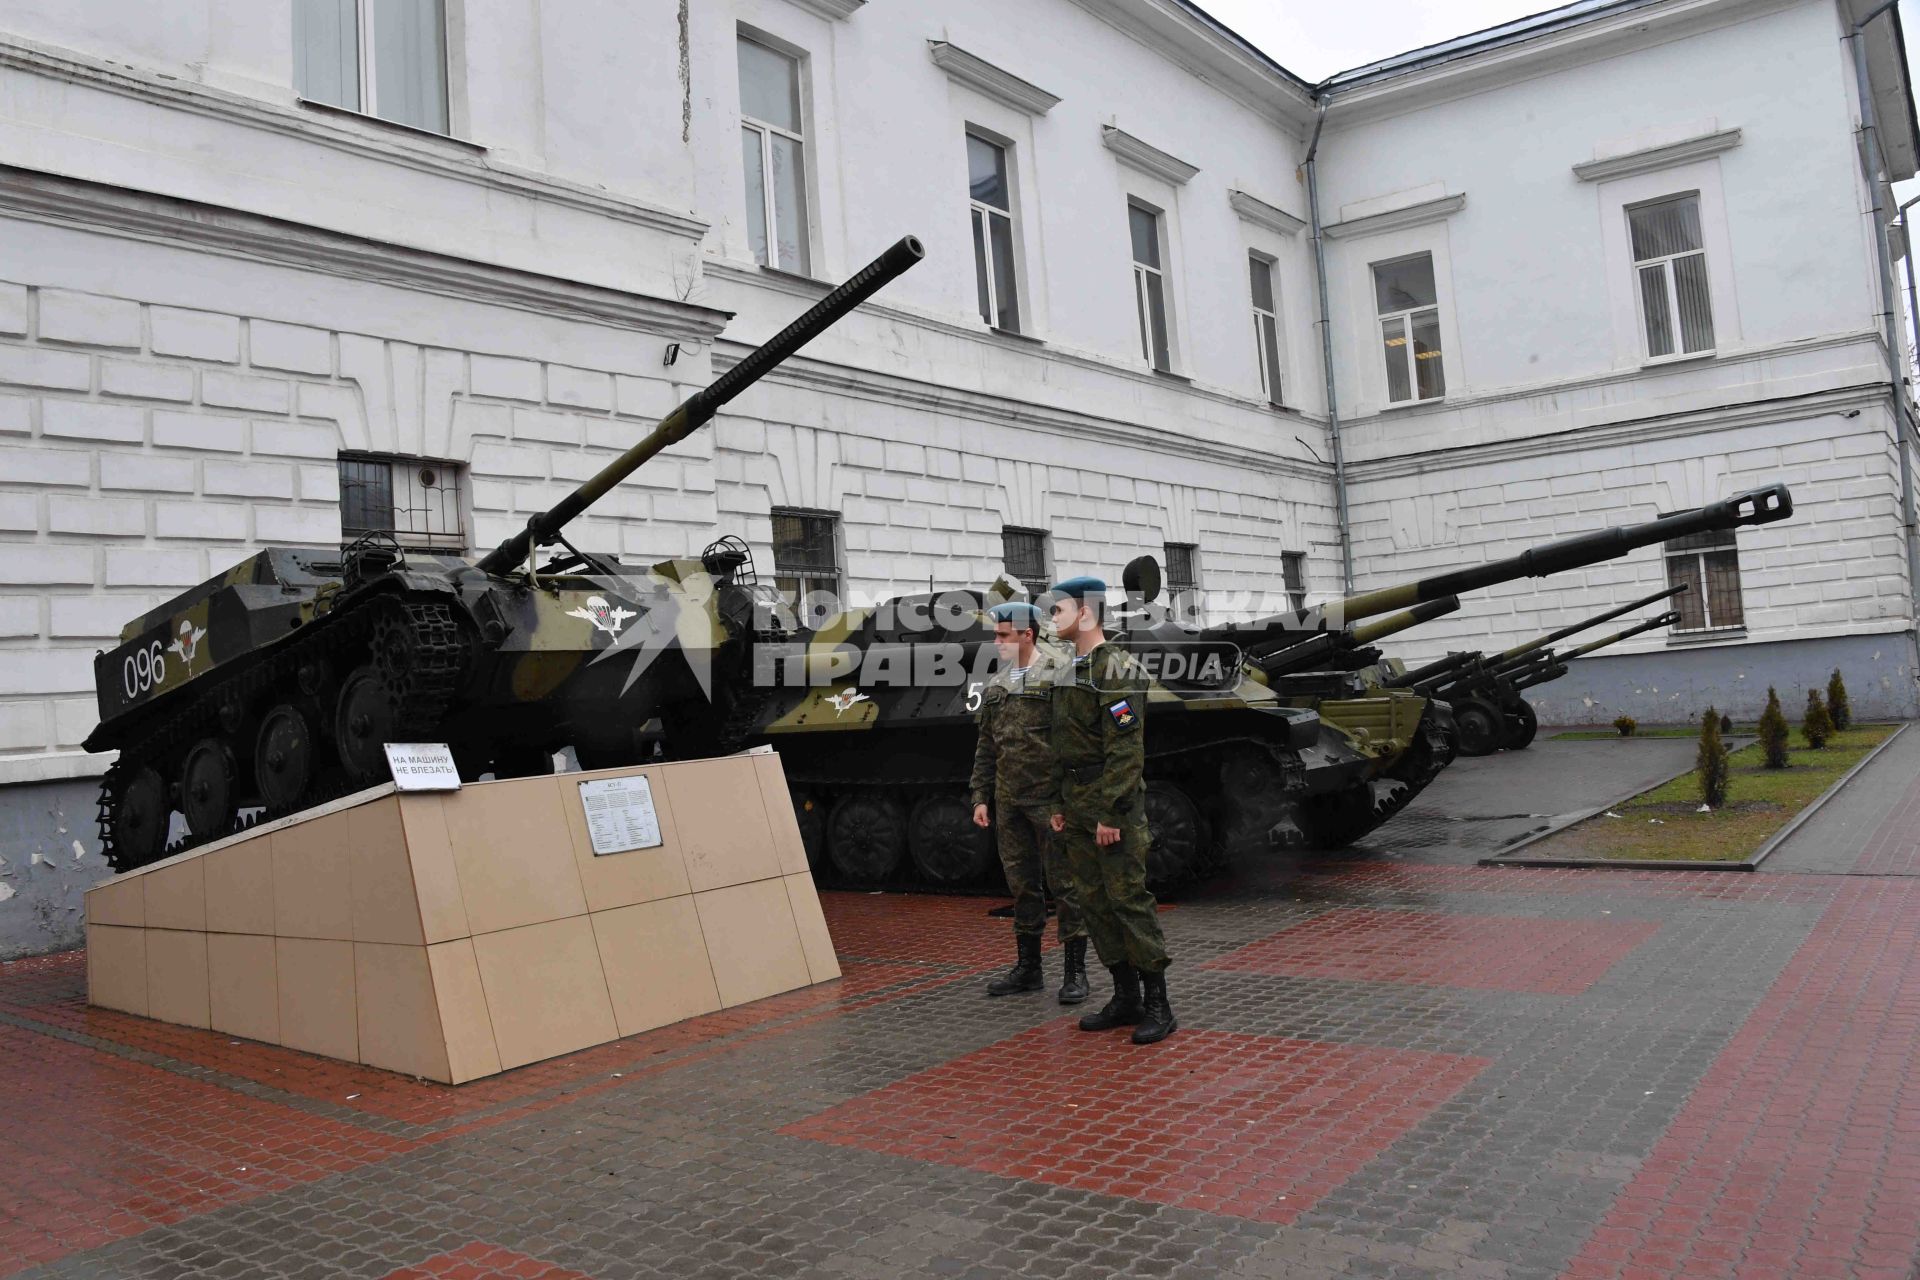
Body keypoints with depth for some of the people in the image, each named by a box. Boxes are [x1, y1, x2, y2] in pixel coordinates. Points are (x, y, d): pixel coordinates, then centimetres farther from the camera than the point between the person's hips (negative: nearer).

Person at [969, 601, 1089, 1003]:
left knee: (1064, 885, 0)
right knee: (1022, 885, 14)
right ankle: (1028, 966, 24)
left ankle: (1076, 970, 9)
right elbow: (986, 748, 18)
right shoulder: (995, 686, 14)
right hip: (1009, 803, 7)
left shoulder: (1058, 675, -7)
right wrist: (981, 797, 12)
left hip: (1050, 800, -7)